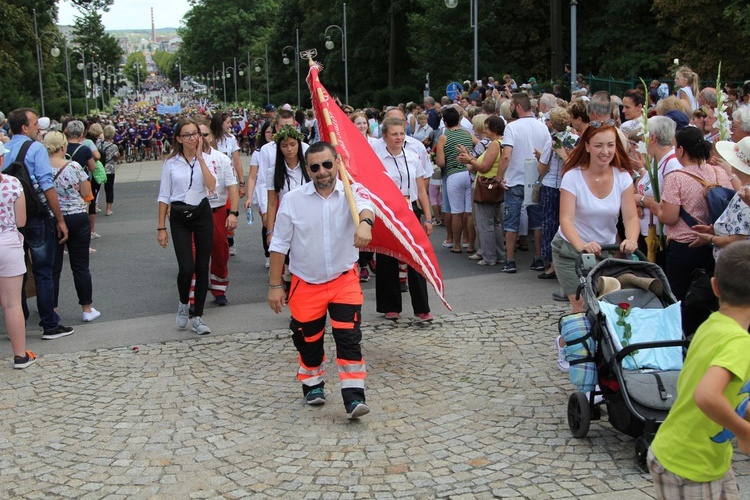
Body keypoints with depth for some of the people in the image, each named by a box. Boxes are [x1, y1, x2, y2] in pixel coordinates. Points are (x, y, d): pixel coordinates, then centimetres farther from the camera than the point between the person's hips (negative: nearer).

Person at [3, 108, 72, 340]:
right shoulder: (35, 148, -13)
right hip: (37, 218, -6)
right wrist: (60, 220, -13)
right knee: (43, 273, 3)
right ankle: (50, 326, 9)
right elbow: (47, 187, -18)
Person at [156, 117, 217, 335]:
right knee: (186, 268, -12)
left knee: (202, 268, 3)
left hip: (202, 214, 1)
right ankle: (183, 304, 18)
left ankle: (197, 317, 15)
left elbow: (212, 186, -16)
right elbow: (164, 196, 4)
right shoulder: (171, 162, -1)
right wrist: (161, 227, 2)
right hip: (179, 217, -1)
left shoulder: (205, 159, 1)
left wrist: (200, 157, -16)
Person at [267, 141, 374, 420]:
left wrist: (364, 222, -59)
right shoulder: (293, 200, -7)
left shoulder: (351, 191, -10)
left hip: (344, 279, -1)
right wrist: (275, 285, -2)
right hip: (306, 283, 1)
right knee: (308, 341, 13)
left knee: (349, 338, -10)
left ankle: (353, 397, -6)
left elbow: (364, 205, -35)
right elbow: (279, 245, -1)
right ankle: (312, 384, 38)